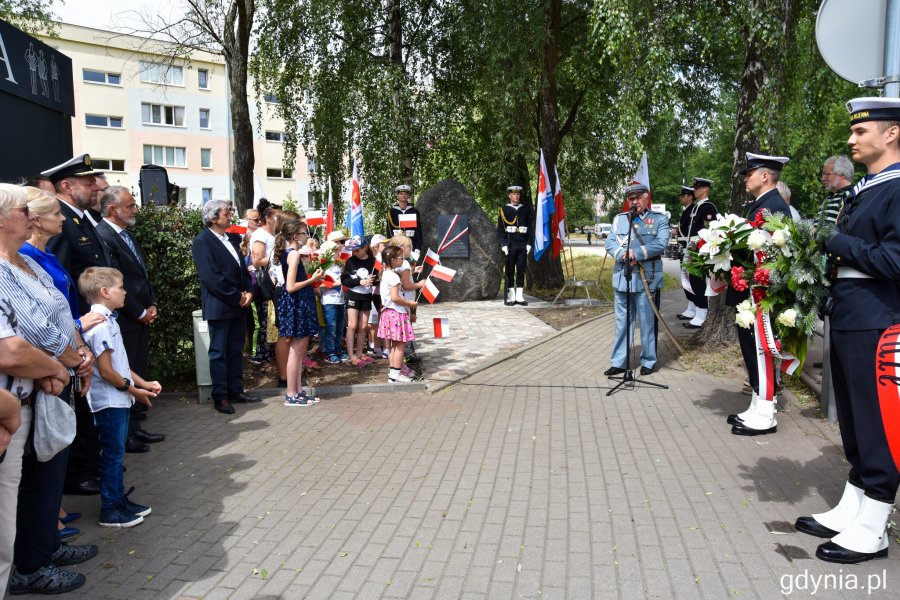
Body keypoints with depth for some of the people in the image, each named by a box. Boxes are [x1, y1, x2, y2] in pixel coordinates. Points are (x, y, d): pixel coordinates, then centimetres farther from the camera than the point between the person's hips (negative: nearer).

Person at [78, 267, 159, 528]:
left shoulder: (108, 320, 11)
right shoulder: (101, 325, -20)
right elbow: (106, 371, -22)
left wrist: (143, 383, 11)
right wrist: (133, 390, -11)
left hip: (119, 400, 9)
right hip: (110, 402, -9)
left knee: (116, 453, 18)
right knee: (112, 455, 1)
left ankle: (119, 499, 29)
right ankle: (110, 510, 12)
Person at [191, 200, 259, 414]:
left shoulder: (230, 239, 14)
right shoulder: (202, 241, -11)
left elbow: (241, 268, 17)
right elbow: (211, 277, -18)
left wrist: (248, 292, 0)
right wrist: (237, 297, -15)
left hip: (239, 304, 7)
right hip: (219, 306, -7)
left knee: (235, 350, 13)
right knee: (219, 353, 2)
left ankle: (236, 390, 22)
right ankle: (220, 396, 9)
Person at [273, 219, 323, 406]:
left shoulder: (288, 253, 12)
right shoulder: (294, 254, -16)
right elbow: (290, 287, -21)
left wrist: (312, 278, 12)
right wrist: (312, 279, -14)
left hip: (298, 304, 10)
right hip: (297, 305, -10)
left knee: (301, 349, 15)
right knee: (295, 350, -3)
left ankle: (298, 390, 22)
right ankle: (291, 395, 3)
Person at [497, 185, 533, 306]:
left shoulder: (526, 210, 10)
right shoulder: (504, 210, 3)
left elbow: (530, 228, 10)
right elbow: (500, 229, -1)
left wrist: (529, 243, 1)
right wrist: (503, 244, -9)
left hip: (523, 244, 2)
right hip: (510, 243, -2)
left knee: (521, 270, 4)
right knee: (510, 271, 1)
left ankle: (519, 296, 9)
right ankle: (510, 297, 5)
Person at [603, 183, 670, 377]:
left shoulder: (659, 219, 2)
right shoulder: (619, 219, 12)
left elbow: (661, 244, -12)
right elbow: (610, 244, 3)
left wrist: (635, 253, -18)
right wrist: (624, 255, -15)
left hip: (647, 279, -3)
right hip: (622, 278, 3)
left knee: (647, 322, 4)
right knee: (622, 322, 9)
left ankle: (648, 361, 18)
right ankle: (619, 362, 15)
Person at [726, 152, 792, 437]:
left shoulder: (776, 207, -14)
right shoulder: (754, 205, 16)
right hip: (748, 293, 10)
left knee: (761, 350, -2)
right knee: (751, 349, 15)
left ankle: (765, 416, 7)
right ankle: (757, 409, 26)